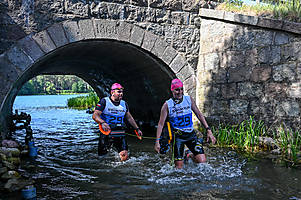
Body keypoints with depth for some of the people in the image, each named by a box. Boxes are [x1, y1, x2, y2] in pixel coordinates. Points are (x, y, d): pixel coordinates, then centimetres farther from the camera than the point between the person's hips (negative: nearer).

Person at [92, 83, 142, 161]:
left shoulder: (124, 104, 11)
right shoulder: (104, 101, -5)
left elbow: (129, 118, 22)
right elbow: (95, 115, -14)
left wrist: (137, 129, 20)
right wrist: (102, 123, -32)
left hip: (120, 135, 3)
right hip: (106, 133, -3)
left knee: (125, 156, -9)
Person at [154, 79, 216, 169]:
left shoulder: (189, 99, 0)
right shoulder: (167, 105, -7)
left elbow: (199, 115, 6)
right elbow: (161, 124, -6)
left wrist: (208, 130, 0)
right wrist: (157, 141, -12)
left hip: (191, 134, 3)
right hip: (177, 136, -2)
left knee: (202, 161, -8)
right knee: (179, 167, -3)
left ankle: (190, 156, 23)